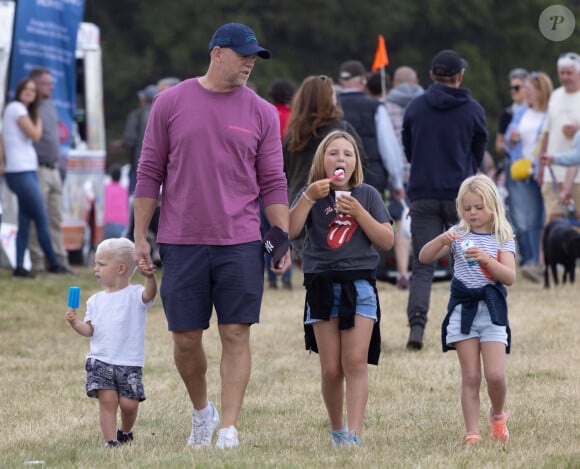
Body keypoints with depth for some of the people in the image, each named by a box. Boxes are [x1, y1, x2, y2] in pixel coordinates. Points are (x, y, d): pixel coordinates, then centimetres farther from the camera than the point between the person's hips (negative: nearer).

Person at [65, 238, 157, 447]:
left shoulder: (135, 294, -1)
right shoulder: (96, 300, 12)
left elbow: (149, 294, -23)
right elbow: (90, 329, 9)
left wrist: (150, 277, -43)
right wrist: (75, 323, -11)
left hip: (129, 362, -3)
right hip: (100, 360, 3)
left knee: (129, 403, -4)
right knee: (107, 399, -10)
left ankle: (125, 432, 24)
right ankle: (110, 441, -6)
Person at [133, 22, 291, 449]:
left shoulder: (261, 113, 5)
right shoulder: (171, 103, 3)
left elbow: (273, 183, 6)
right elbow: (150, 173, 6)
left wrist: (283, 238, -1)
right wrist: (140, 236, 3)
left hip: (240, 244, 0)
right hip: (182, 242, 0)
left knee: (236, 335, -4)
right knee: (186, 338, 4)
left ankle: (229, 428, -2)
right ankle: (202, 411, 28)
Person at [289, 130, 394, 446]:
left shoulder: (367, 195, 8)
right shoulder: (312, 195, 8)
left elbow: (387, 241, 1)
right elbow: (289, 231, -8)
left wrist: (358, 212, -10)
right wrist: (308, 197, -17)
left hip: (360, 285, -1)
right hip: (322, 286, 1)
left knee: (355, 362, -12)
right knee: (331, 369, 2)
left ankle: (354, 433, -17)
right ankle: (336, 430, 19)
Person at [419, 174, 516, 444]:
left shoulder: (503, 239, 2)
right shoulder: (458, 235, 6)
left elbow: (510, 277, -9)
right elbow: (424, 258, 0)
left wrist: (486, 259, -24)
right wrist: (441, 240, -18)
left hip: (492, 311, -1)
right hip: (463, 310, 1)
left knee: (495, 375, -9)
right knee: (470, 377, -1)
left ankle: (498, 414, 19)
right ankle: (472, 432, 2)